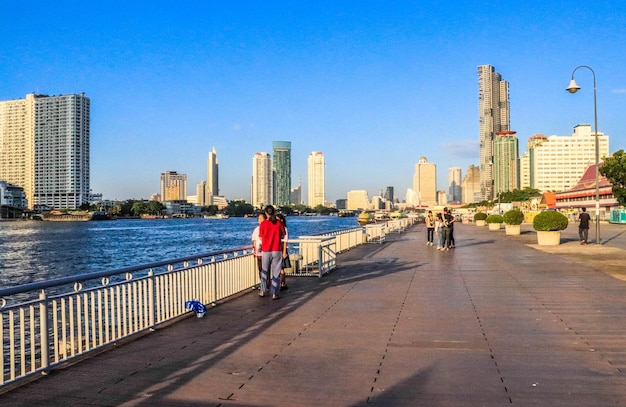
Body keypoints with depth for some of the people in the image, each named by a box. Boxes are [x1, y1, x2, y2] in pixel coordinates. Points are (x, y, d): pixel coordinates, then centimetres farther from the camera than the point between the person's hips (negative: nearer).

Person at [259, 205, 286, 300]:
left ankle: (263, 291, 26)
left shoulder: (263, 224, -6)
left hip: (266, 251, 1)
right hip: (277, 251, -1)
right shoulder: (279, 223, -5)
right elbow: (283, 236, 3)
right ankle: (274, 294, 4)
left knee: (265, 271, 17)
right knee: (276, 272, 5)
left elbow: (261, 238, 0)